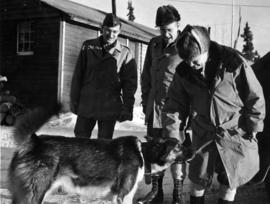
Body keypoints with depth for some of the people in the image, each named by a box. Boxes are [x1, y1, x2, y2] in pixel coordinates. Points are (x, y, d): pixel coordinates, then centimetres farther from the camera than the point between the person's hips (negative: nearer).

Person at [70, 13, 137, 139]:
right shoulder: (89, 47, 4)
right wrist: (74, 100, 5)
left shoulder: (124, 54, 0)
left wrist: (127, 108, -6)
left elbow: (130, 84, 0)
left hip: (109, 110, -2)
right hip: (86, 106, 2)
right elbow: (78, 75, 8)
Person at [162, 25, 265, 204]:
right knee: (199, 179, 14)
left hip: (235, 134, -2)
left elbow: (254, 96, -10)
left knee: (230, 181, 12)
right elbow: (175, 104, -2)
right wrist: (170, 136, -8)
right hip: (203, 135, 3)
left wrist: (253, 127, -5)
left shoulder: (234, 63, -20)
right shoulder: (184, 71, -9)